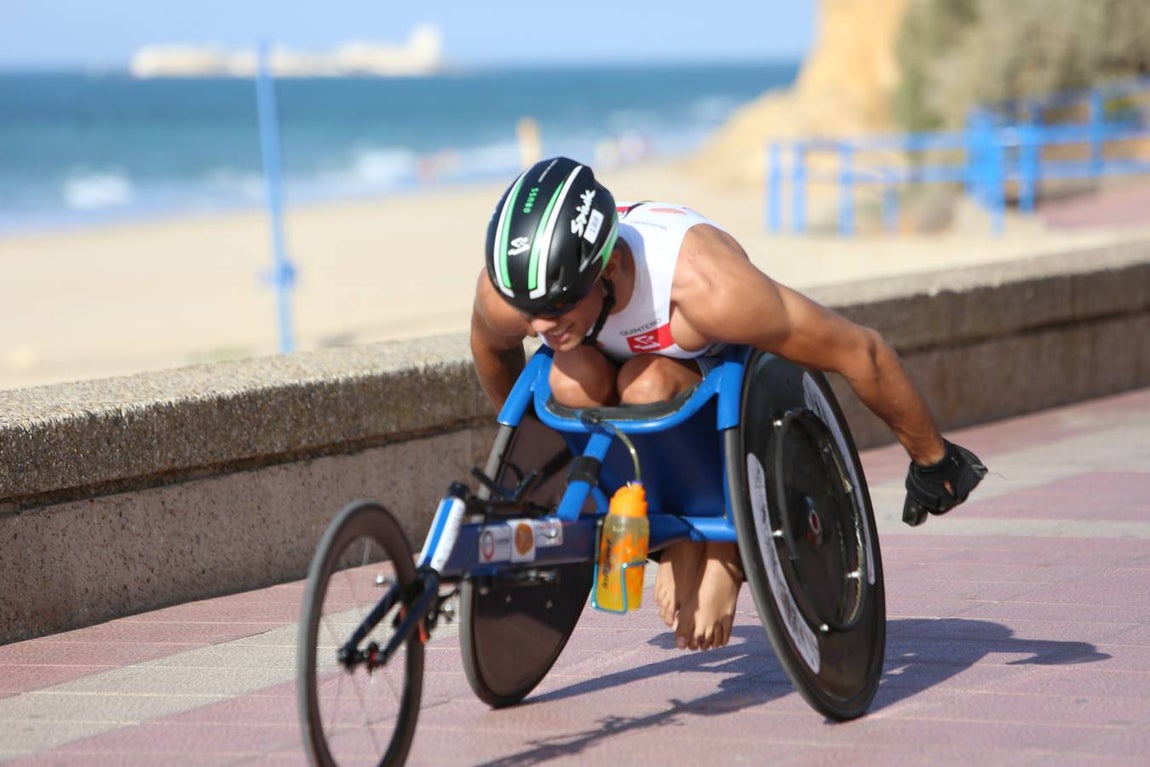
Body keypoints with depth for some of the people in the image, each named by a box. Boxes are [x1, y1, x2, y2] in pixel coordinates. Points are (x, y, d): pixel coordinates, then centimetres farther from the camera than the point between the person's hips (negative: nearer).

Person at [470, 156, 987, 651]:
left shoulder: (699, 281, -42)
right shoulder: (504, 288, -31)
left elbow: (859, 351, -29)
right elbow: (491, 347, -2)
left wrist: (931, 460, -15)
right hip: (630, 355, 3)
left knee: (646, 386, -36)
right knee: (570, 382, -32)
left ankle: (725, 548, -12)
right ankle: (676, 537, -11)